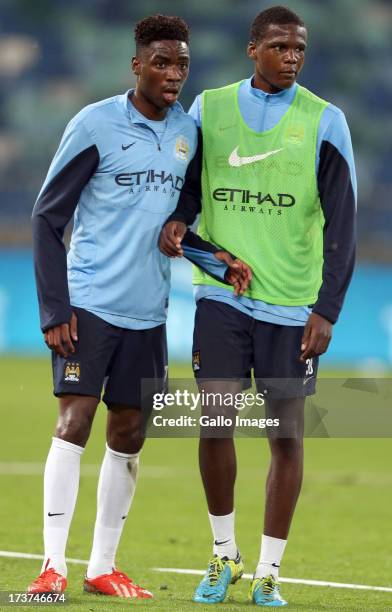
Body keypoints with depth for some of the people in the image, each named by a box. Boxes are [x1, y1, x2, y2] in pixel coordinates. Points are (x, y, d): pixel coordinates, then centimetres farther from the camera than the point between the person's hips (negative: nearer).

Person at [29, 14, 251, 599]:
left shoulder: (188, 132, 9)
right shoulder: (95, 125, -8)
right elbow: (47, 217, -6)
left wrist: (218, 260, 1)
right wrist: (54, 310, -12)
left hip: (147, 311, 6)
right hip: (89, 303, -6)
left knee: (128, 436, 7)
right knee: (74, 423, -12)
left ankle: (103, 566, 14)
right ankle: (54, 565, -10)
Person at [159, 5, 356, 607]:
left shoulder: (324, 121, -1)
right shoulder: (210, 108, 5)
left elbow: (341, 225, -2)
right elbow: (189, 184, 17)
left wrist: (327, 310, -10)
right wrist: (177, 220, -7)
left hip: (292, 307, -1)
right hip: (222, 297, 1)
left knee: (286, 434, 1)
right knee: (216, 422, -4)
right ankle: (224, 556, 14)